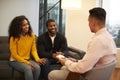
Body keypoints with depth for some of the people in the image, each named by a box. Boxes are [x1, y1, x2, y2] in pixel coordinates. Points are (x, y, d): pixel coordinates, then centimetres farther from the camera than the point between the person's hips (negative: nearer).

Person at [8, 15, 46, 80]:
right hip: (15, 61, -4)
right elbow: (14, 54, -13)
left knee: (37, 67, -26)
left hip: (28, 59, 4)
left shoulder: (32, 35, -2)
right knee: (28, 68, -32)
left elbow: (33, 50, 0)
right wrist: (26, 62, -21)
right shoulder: (14, 38, -15)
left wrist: (37, 59, -18)